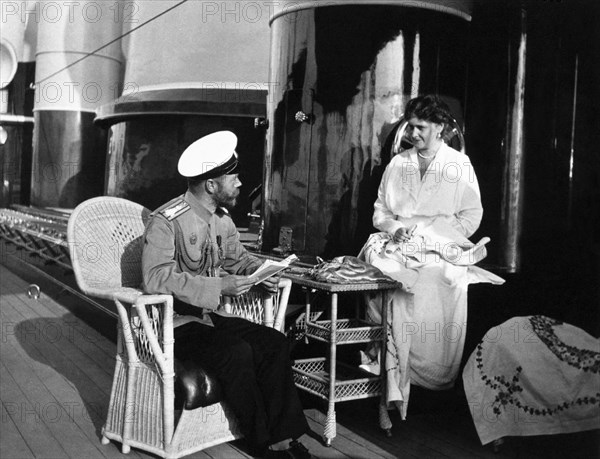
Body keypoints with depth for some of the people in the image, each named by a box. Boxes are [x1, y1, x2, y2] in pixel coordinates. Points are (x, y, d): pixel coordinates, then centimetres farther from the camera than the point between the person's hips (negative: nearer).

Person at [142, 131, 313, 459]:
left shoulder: (222, 219, 8)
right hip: (175, 325, -7)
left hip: (212, 317, 8)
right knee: (237, 353, -29)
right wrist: (219, 287, -32)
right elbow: (156, 278, -29)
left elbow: (238, 258, 23)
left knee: (275, 342, -12)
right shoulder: (166, 221, -17)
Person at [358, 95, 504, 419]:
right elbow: (380, 211, 16)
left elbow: (471, 218, 2)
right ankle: (395, 389, -21)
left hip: (442, 250, -2)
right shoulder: (397, 164, 17)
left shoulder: (460, 165, 7)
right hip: (400, 248, 2)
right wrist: (395, 227, -6)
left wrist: (423, 225, -8)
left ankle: (440, 387, -18)